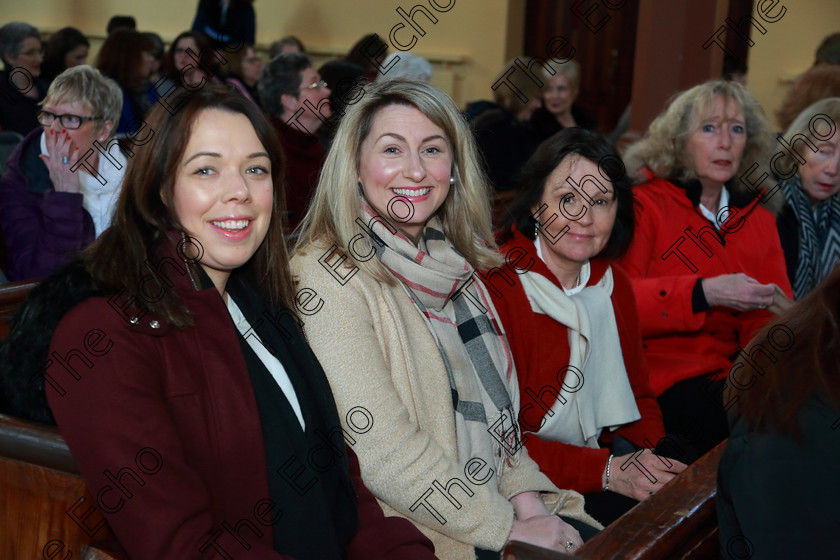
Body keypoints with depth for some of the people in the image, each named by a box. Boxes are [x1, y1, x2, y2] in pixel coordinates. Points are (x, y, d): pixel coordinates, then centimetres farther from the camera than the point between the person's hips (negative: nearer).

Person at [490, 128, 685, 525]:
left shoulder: (614, 284, 9)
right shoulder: (493, 285, -16)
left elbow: (638, 392, 16)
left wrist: (652, 458, -6)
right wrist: (605, 471, -24)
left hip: (609, 457, 8)